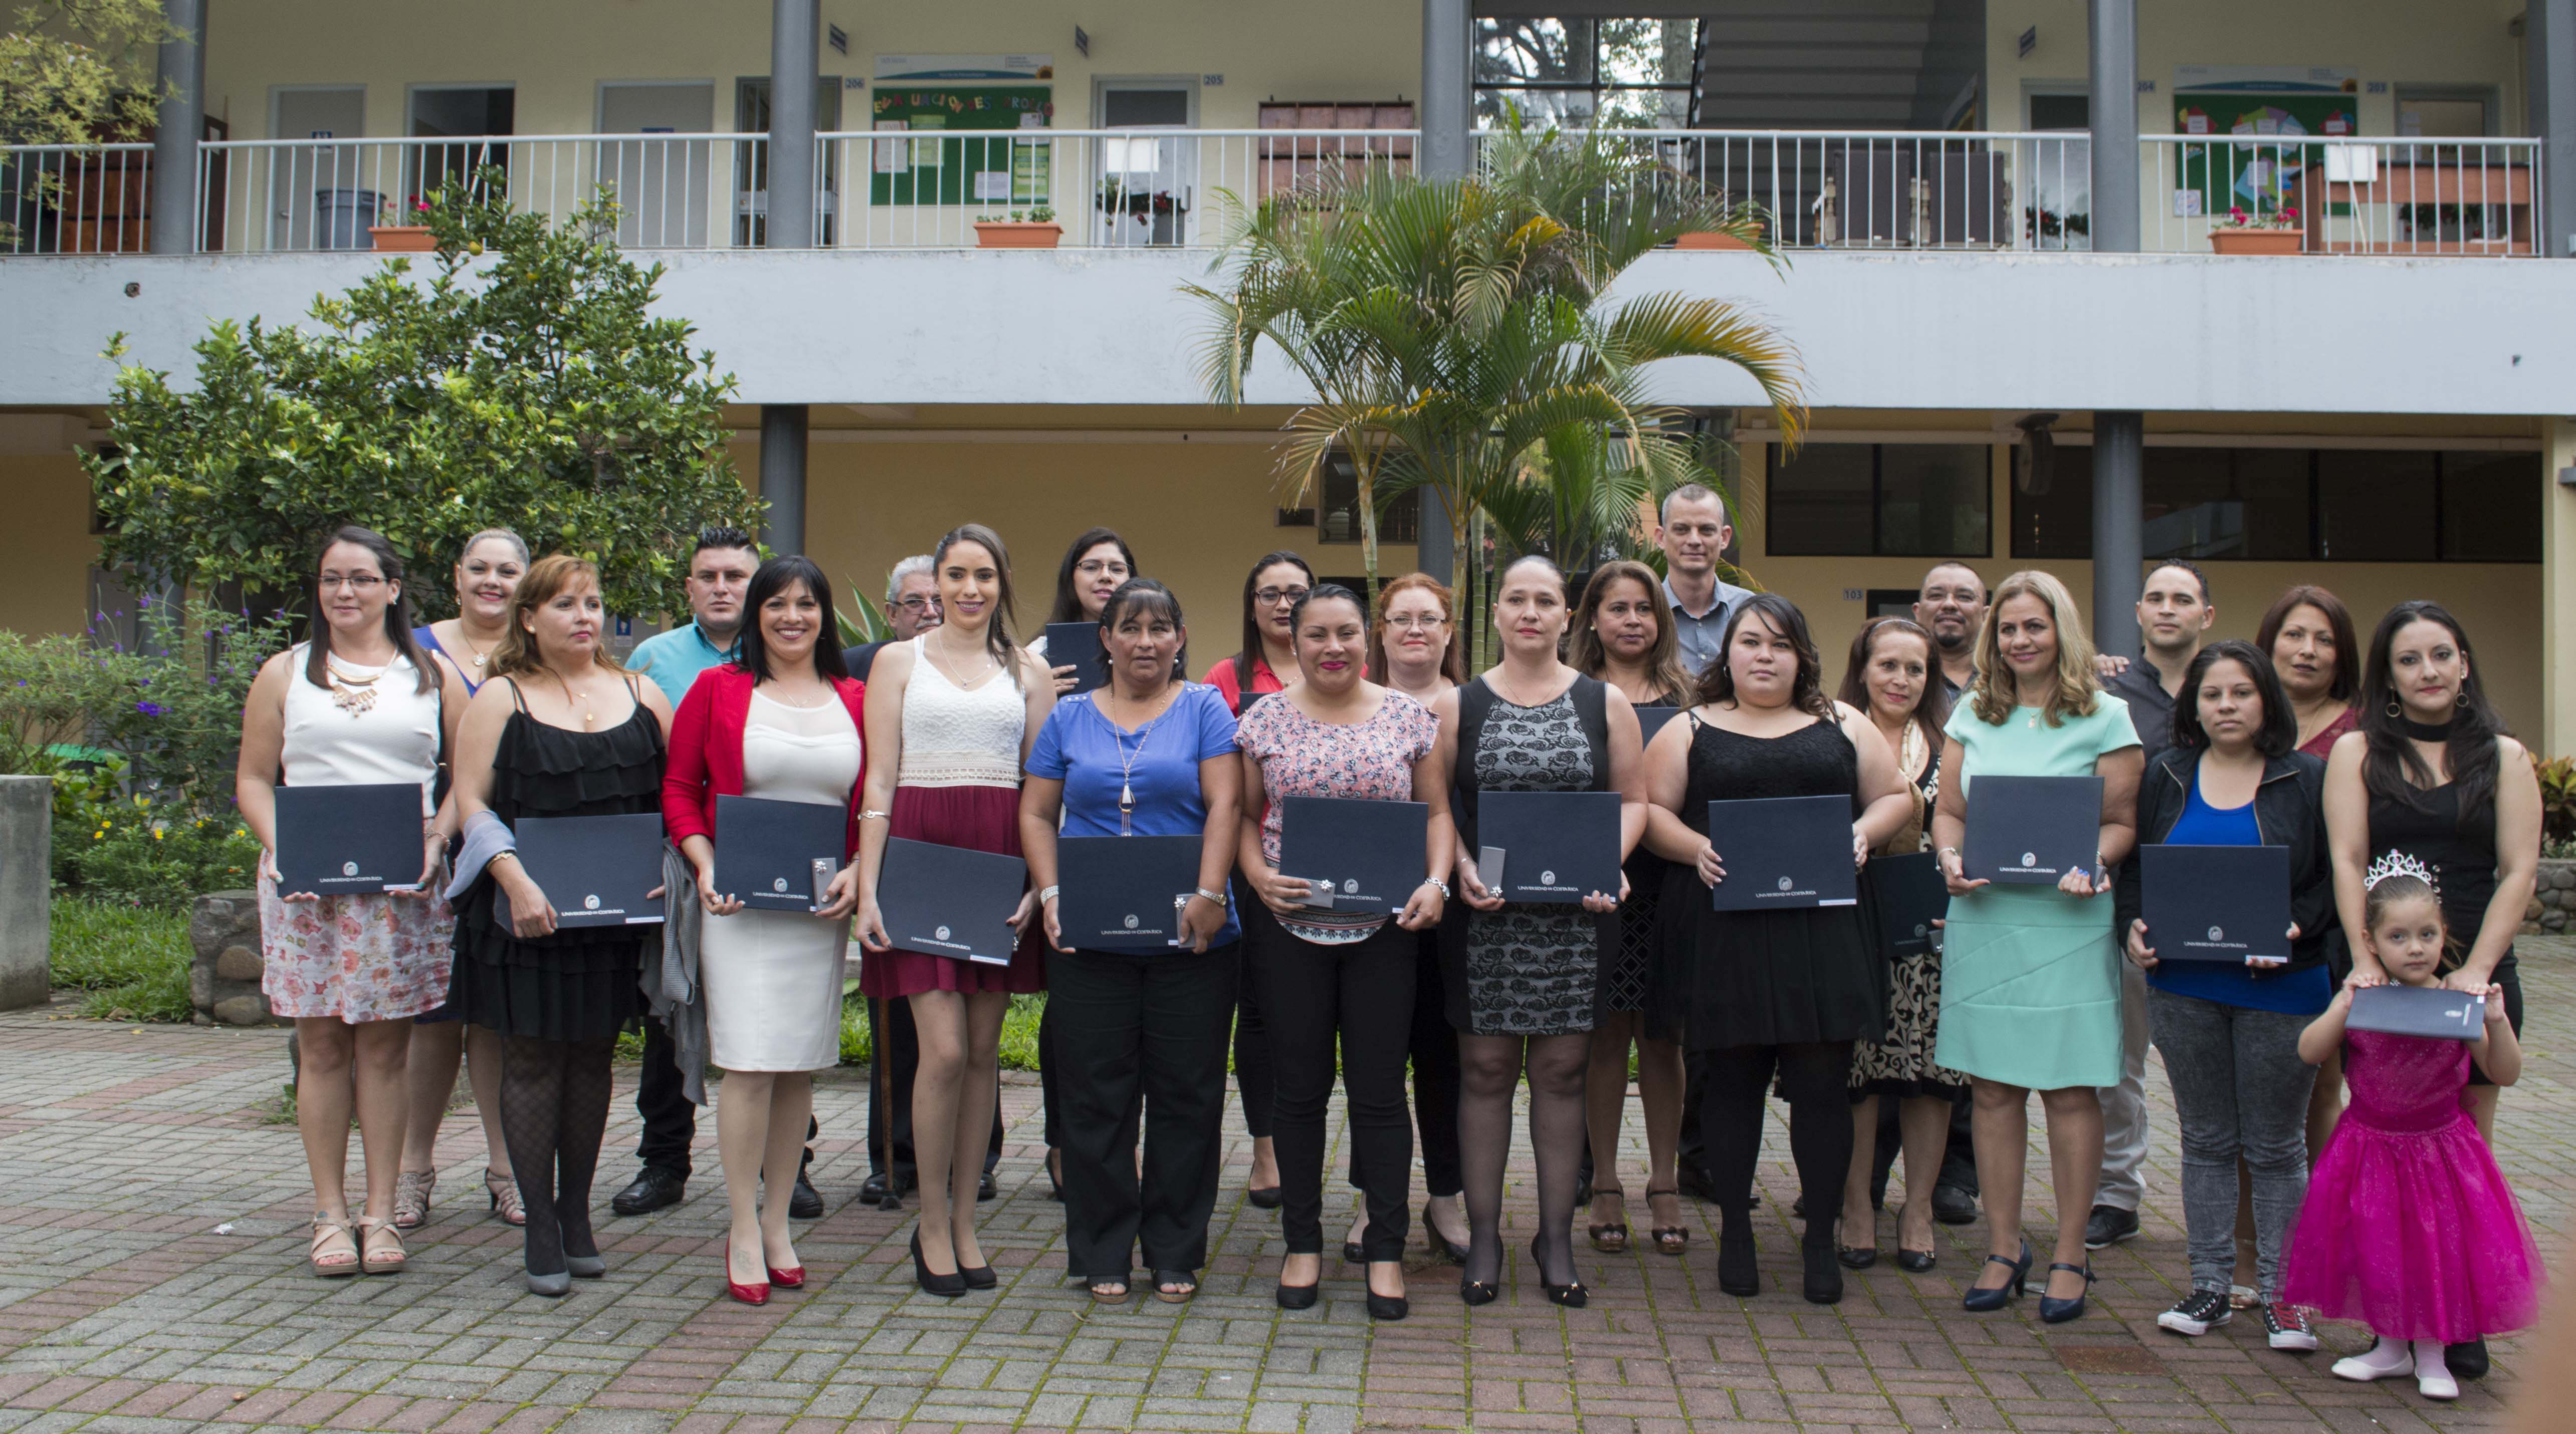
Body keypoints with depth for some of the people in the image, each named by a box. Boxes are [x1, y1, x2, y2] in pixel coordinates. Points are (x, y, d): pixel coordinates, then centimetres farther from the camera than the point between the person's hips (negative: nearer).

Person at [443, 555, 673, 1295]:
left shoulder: (639, 694, 10)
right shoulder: (500, 698, 2)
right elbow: (471, 801, -5)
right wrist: (517, 884, -17)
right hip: (527, 912, -3)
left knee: (592, 1056, 9)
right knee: (532, 1058, 0)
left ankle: (577, 1215, 20)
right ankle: (540, 1228, 8)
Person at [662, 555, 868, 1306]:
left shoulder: (853, 700, 9)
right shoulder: (717, 689, 3)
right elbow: (679, 788, 5)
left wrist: (856, 872, -5)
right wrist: (706, 866, -9)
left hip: (822, 905, 3)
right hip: (740, 903, -3)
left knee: (801, 1066, 7)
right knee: (750, 1064, -8)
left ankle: (777, 1224, 19)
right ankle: (744, 1233, 3)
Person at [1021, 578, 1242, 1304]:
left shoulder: (1204, 708, 5)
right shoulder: (1070, 718, 11)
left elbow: (1224, 806, -4)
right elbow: (1036, 814, 11)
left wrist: (1209, 895, -15)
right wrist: (1050, 895, -3)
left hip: (1190, 939, -1)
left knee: (1186, 1093, 4)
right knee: (1097, 1095, 4)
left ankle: (1176, 1255, 16)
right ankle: (1102, 1254, 16)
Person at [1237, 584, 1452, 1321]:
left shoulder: (1409, 717, 4)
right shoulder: (1265, 721, 3)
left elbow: (1437, 813, 7)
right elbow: (1243, 815, 8)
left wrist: (1435, 883, -8)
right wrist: (1259, 876, -10)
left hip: (1383, 929, 0)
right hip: (1292, 930, 0)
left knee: (1380, 1090, 3)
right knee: (1301, 1088, 9)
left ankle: (1386, 1251, 14)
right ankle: (1302, 1242, 22)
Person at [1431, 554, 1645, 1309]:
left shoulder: (1605, 702, 7)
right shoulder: (1457, 704, 5)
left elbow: (1634, 798, 9)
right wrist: (1463, 869, -11)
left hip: (1575, 915, 1)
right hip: (1485, 913, 0)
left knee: (1562, 1071, 5)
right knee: (1485, 1068, 3)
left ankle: (1556, 1234, 17)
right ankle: (1483, 1234, 14)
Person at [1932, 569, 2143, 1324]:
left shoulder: (2104, 718, 1)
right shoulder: (1972, 715, 11)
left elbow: (2122, 823, 2)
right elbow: (1948, 810, 14)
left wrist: (2090, 864, -18)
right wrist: (1951, 857, -6)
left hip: (2067, 923, -3)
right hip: (1982, 917, 3)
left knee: (2069, 1088, 0)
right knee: (1993, 1086, 6)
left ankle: (2070, 1257, 12)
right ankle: (2004, 1247, 17)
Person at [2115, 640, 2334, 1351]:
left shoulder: (2308, 780, 0)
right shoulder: (2165, 776, 8)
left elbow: (2336, 878, -1)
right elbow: (2134, 864, 12)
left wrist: (2295, 928, -17)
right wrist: (2134, 924, -5)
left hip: (2278, 986, -2)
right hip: (2182, 985, 3)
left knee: (2276, 1145, 4)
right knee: (2206, 1138, 10)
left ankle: (2281, 1292, 14)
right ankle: (2210, 1284, 18)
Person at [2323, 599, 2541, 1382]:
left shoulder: (2504, 758, 7)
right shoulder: (2358, 752, 6)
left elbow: (2518, 871, 0)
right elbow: (2346, 861, -1)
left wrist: (2475, 971, -11)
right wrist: (2367, 962, -12)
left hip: (2476, 974, 1)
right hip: (2383, 975, 0)